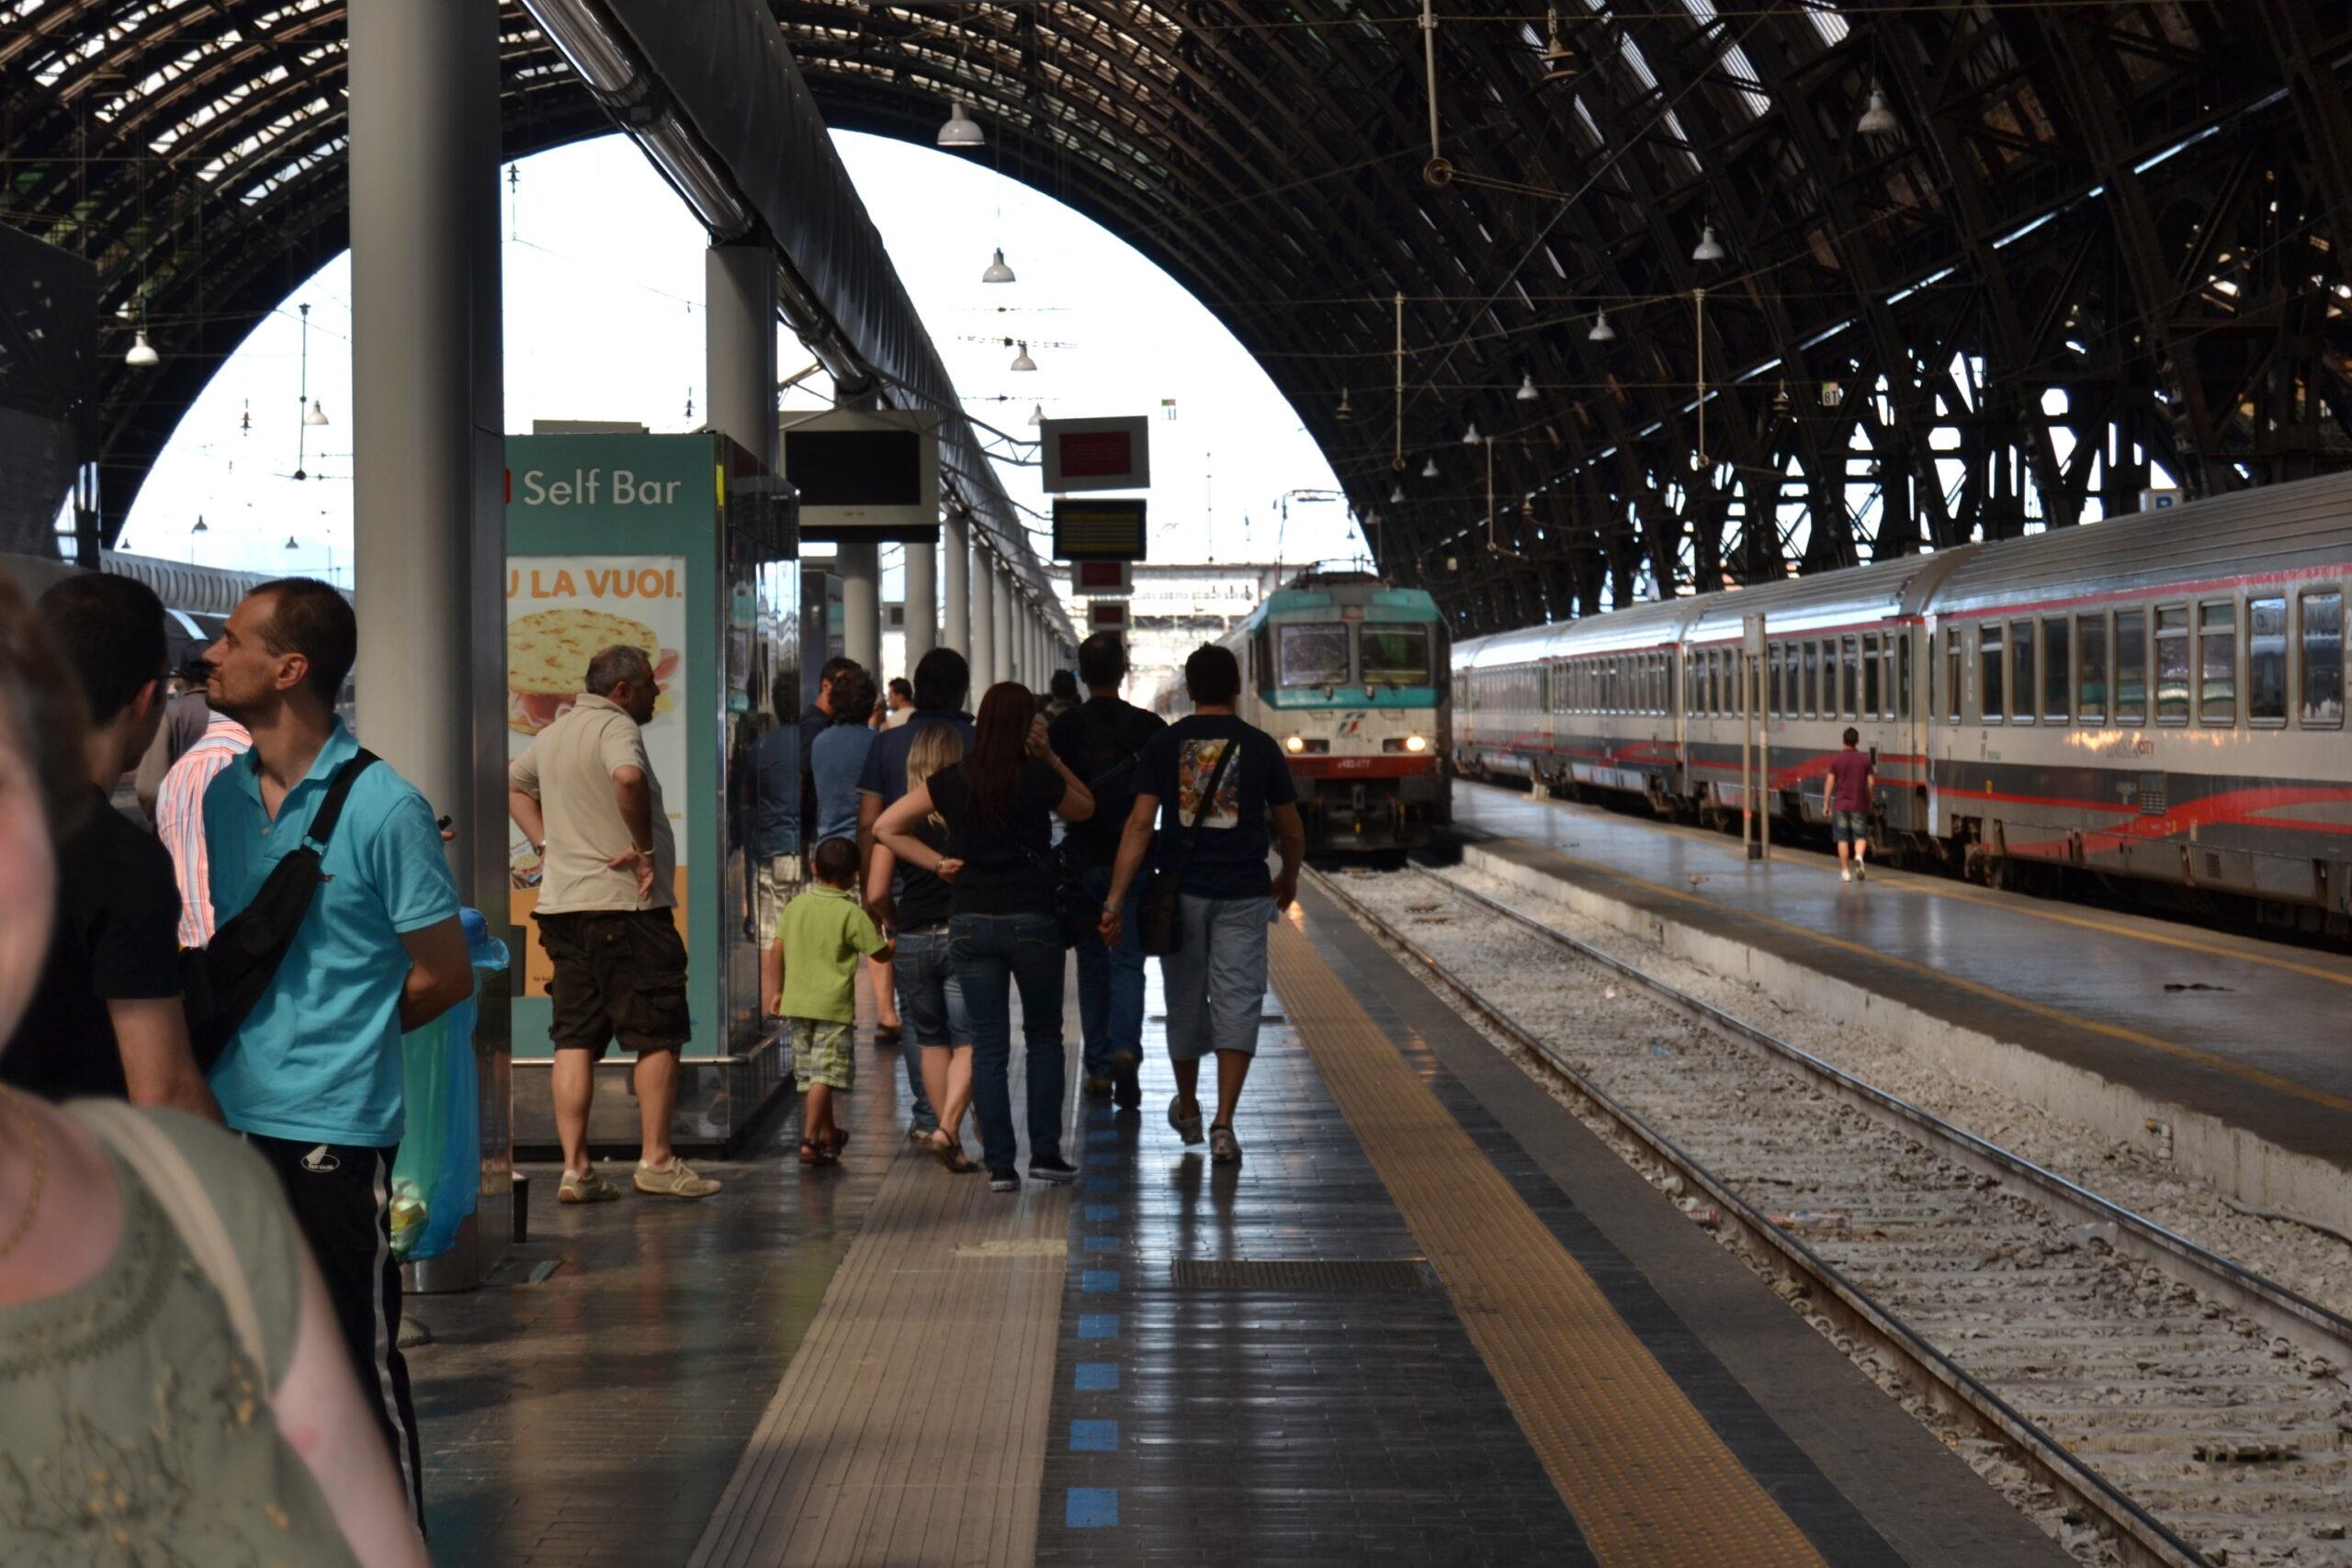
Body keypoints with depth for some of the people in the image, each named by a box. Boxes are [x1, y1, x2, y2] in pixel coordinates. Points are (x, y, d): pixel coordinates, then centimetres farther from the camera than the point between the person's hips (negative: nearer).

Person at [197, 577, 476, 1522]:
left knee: (360, 1368, 0)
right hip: (232, 1118, 7)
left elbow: (446, 976, -5)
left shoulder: (383, 808, -12)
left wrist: (337, 1042, 3)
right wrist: (231, 1038, 7)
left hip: (335, 1126, -6)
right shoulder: (223, 795, 8)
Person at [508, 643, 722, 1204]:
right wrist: (645, 850, -19)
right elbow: (628, 778, -31)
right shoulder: (616, 726, -10)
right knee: (658, 1035, 1)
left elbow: (512, 784, 32)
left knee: (575, 1038, 5)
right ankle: (656, 1159, 3)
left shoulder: (552, 734, 18)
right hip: (626, 904, -8)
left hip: (562, 904, 8)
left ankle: (575, 1169, 3)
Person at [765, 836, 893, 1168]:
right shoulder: (851, 913, -8)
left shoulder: (795, 905, 6)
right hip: (832, 1004, -6)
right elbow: (881, 953, -4)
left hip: (796, 1003, 6)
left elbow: (777, 950, 7)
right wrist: (897, 941, 17)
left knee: (810, 1073, 17)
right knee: (824, 1075, -8)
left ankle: (828, 1133, 33)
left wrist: (777, 989, 17)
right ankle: (809, 1141, -19)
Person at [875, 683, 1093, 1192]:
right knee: (1044, 1036, 14)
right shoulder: (1039, 780, -7)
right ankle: (1045, 1153, 10)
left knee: (989, 1046, 6)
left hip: (971, 922, 2)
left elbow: (885, 828, 3)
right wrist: (1049, 759, 7)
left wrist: (936, 863, 4)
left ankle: (999, 1164, 4)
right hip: (1032, 921, -2)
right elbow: (1085, 809, 14)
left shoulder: (951, 782, 0)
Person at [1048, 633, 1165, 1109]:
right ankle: (1125, 1048, -19)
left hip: (1083, 860, 0)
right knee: (1128, 961, 3)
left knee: (1092, 965, 11)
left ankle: (1099, 1069, 14)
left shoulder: (1064, 728, -5)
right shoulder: (1149, 727, -3)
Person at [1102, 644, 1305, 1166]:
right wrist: (1288, 879, 27)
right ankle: (1223, 1124, -12)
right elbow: (1291, 832, 7)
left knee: (1185, 1001, 16)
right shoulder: (1259, 746, 1)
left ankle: (1187, 1110, 33)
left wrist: (1115, 900, -9)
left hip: (1181, 891, 1)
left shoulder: (1163, 744, 0)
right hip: (1243, 893, -1)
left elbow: (1139, 824, -8)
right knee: (1236, 1003, -1)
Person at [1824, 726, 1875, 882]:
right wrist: (1870, 802, 14)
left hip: (1840, 805, 0)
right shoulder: (1865, 759, -1)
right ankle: (1859, 857, -22)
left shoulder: (1836, 760, -3)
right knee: (1860, 836, 7)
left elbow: (1829, 783, -4)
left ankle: (1845, 871, 7)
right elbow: (1870, 783, 0)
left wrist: (1826, 804, 2)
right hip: (1859, 805, 0)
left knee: (1842, 839, 7)